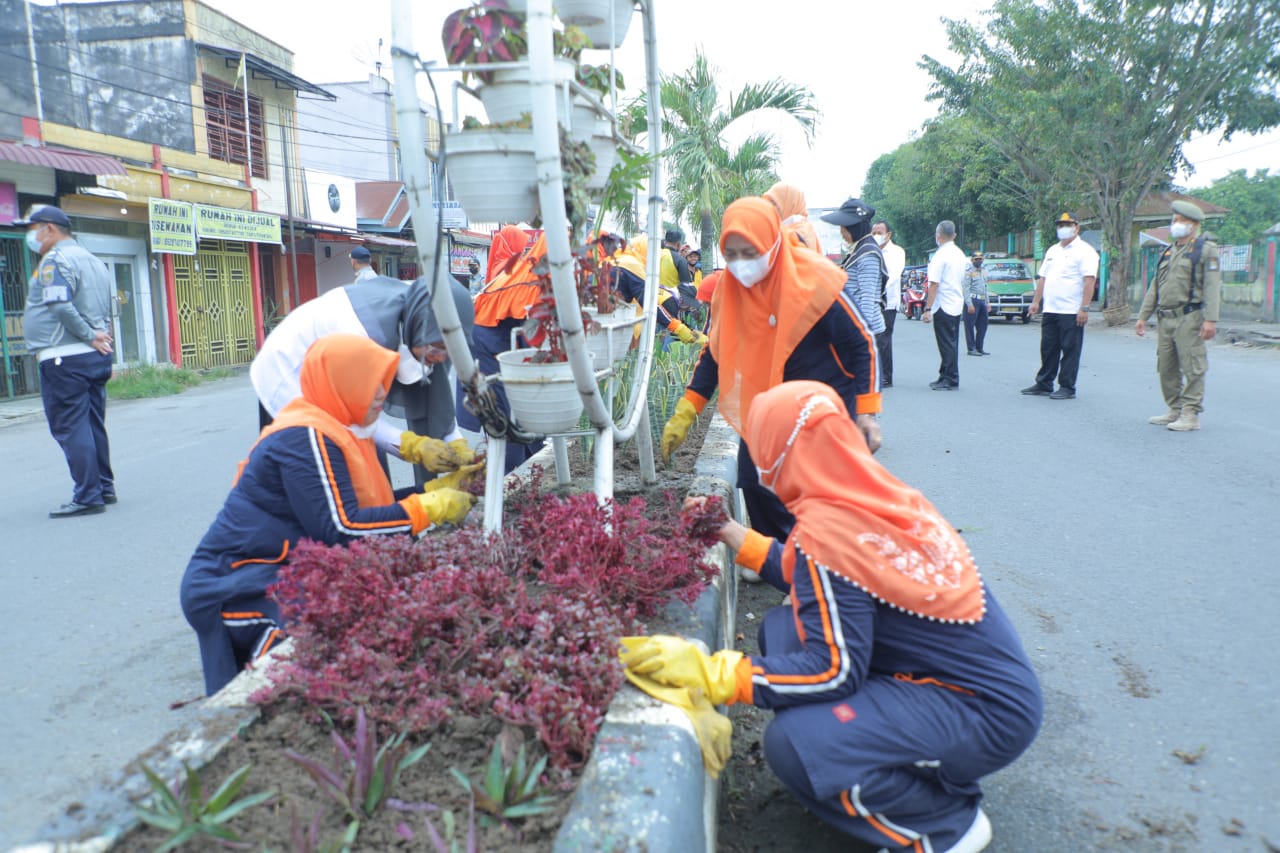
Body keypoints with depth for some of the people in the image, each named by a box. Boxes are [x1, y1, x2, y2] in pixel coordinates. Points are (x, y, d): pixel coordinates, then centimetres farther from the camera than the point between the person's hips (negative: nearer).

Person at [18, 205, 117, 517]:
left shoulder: (57, 259, -10)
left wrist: (90, 337, -15)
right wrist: (95, 337, 8)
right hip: (96, 357, 9)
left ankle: (87, 497, -5)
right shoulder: (92, 260, 19)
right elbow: (107, 308, 20)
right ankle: (104, 488, 19)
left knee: (69, 428, -5)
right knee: (93, 426, 14)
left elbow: (60, 306, -22)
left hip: (65, 358, -9)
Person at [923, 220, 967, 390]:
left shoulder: (940, 255, -14)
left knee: (946, 345, -4)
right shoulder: (960, 254, 13)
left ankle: (949, 380, -2)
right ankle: (945, 378, 20)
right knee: (952, 343, 13)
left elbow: (934, 284, -18)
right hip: (957, 305, 9)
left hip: (943, 306, -9)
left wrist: (928, 308, -18)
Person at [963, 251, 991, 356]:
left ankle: (979, 348, 16)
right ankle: (971, 349, -2)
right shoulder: (969, 272, -5)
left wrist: (987, 303, 18)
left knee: (982, 325, 8)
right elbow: (966, 289, -12)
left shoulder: (984, 272, 19)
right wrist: (969, 304, -20)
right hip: (972, 300, -8)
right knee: (970, 325, -5)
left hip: (982, 301, 8)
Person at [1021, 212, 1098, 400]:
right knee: (1048, 349, 11)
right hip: (1050, 310, 7)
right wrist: (1036, 302, 14)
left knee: (1070, 351, -1)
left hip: (1071, 312, -7)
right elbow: (1042, 278, 21)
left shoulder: (1084, 251, -6)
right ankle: (1043, 385, 18)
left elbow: (1089, 280, -13)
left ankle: (1067, 388, 4)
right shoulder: (1052, 251, 18)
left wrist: (1084, 308, -20)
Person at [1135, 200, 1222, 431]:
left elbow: (1213, 286, -10)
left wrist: (1211, 319, -19)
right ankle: (1175, 410, 19)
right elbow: (1155, 288, 22)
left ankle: (1191, 415, -2)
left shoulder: (1206, 249, -1)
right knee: (1166, 368, 9)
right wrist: (1143, 316, 16)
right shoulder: (1168, 252, 19)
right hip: (1165, 319, 7)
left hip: (1189, 318, -7)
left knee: (1192, 368, -5)